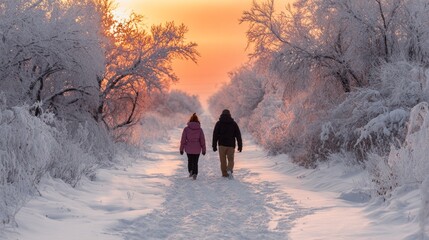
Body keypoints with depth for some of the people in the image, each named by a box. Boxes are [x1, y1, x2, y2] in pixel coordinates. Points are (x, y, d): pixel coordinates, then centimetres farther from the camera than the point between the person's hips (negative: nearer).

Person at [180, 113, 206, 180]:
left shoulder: (186, 129, -4)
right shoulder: (199, 129, -2)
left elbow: (183, 139, -4)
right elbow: (202, 140, 0)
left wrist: (181, 149, 4)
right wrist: (203, 149, 8)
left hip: (189, 149, 0)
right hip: (197, 149, 0)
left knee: (190, 161, 19)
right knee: (195, 162, 11)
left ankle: (190, 171, -4)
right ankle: (195, 173, -5)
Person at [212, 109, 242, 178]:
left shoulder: (219, 123, 3)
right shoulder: (233, 123, 6)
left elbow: (215, 135, -1)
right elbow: (238, 135, 2)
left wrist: (214, 146, 1)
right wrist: (240, 145, 4)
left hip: (222, 145, -1)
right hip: (231, 145, 1)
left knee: (223, 160, 10)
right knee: (231, 160, 8)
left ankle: (225, 174, 10)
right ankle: (229, 170, -18)